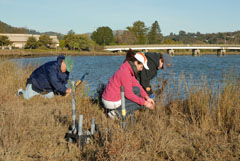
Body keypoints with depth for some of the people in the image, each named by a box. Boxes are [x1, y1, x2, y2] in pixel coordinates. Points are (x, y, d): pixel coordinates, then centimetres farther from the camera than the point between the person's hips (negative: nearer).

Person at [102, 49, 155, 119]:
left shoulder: (127, 68, 6)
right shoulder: (125, 73, -23)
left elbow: (136, 84, 13)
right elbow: (129, 94, -19)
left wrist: (147, 97, 5)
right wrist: (145, 103, -12)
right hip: (112, 102, -9)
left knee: (137, 89, 18)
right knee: (141, 104, 5)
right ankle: (118, 112, -7)